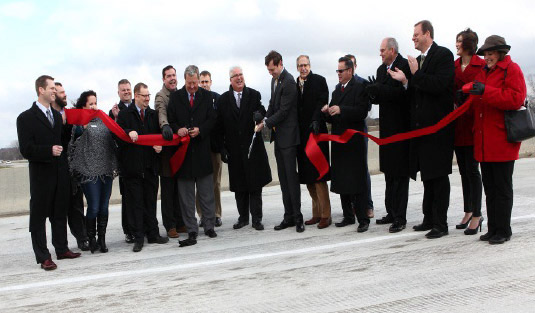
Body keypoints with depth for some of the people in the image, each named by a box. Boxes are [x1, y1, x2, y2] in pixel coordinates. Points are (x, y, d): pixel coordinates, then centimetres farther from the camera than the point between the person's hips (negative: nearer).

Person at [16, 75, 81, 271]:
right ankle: (43, 256, 9)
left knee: (60, 213, 15)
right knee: (39, 216, 3)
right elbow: (26, 149, -14)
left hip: (60, 175, 6)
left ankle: (62, 249, 27)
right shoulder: (26, 118, -6)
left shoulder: (58, 116, 14)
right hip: (41, 175, -6)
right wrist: (49, 151, -24)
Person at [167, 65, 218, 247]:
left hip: (202, 149, 0)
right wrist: (177, 129, -15)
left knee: (207, 192, 7)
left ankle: (209, 226, 19)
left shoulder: (207, 96, 6)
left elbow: (212, 119, 3)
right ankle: (191, 231, 11)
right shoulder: (175, 97, 6)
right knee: (186, 195, 4)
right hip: (183, 150, 0)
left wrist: (200, 130, -13)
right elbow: (169, 120, 5)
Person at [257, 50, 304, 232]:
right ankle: (289, 217, 17)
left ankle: (297, 217, 2)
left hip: (288, 135, -9)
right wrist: (266, 120, 4)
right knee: (283, 177, 10)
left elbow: (284, 111, -18)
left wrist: (266, 123, -12)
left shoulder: (288, 82, -16)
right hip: (278, 135, 9)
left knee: (291, 176, -6)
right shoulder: (275, 80, 14)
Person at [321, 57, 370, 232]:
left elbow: (362, 112, -17)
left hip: (354, 141, -7)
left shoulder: (359, 88, -4)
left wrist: (341, 110, -23)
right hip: (338, 141, 7)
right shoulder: (337, 90, 18)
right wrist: (328, 111, -4)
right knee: (341, 181, 10)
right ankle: (348, 216, 19)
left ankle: (363, 219, -1)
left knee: (357, 181, -6)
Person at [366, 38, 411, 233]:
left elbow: (403, 94, -21)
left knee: (399, 174, -5)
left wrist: (379, 89, -22)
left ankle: (400, 218, 1)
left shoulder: (405, 66, -11)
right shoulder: (381, 69, 14)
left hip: (400, 127, -8)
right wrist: (374, 93, -6)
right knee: (389, 172, 14)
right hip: (387, 128, 8)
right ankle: (392, 213, 24)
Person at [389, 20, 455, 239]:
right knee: (427, 175, 14)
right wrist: (405, 81, 1)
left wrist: (416, 74, -14)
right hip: (421, 126, 9)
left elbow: (439, 85, -22)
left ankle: (440, 224, 6)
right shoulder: (419, 60, 16)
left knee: (438, 176, -2)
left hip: (437, 126, -8)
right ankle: (429, 219, 24)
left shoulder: (443, 55, -8)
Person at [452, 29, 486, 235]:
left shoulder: (482, 65, -5)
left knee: (472, 168, -5)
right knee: (463, 169, 11)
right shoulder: (453, 66, 12)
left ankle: (476, 215, 4)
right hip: (457, 123, 6)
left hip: (473, 123, -6)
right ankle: (468, 212, 22)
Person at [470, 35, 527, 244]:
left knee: (502, 187, -1)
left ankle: (503, 231, 7)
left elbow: (516, 99, -18)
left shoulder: (512, 70, -4)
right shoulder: (483, 72, 19)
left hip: (502, 141, -7)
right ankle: (493, 229, 18)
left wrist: (486, 91, -23)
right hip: (484, 141, 8)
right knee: (489, 186, 11)